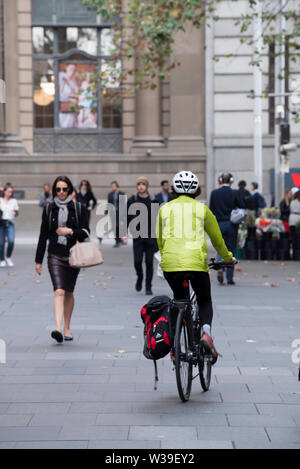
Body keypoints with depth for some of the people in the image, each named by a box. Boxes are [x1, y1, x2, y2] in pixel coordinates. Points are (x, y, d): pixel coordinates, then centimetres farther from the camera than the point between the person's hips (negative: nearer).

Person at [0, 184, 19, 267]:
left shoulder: (14, 201, 12)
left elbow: (16, 214, 17)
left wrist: (16, 213, -5)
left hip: (10, 223, 1)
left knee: (11, 241, -16)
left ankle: (8, 257, 7)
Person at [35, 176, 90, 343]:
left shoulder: (79, 208, 3)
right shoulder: (49, 209, 5)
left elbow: (86, 232, 2)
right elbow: (43, 235, 8)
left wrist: (71, 231, -17)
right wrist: (38, 260, 8)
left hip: (73, 255, 1)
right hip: (55, 256, -1)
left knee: (69, 293, 12)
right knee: (59, 292, -15)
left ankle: (67, 328, 27)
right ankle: (58, 329, -26)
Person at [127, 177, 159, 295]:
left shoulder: (153, 201, 3)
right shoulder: (132, 200, 3)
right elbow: (127, 217, 6)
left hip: (151, 236, 0)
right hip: (137, 236, 0)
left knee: (149, 262, 1)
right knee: (137, 261, -7)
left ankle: (148, 287, 11)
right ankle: (140, 277, 24)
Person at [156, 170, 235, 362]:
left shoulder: (165, 209, 15)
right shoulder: (202, 208, 10)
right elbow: (217, 238, 19)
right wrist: (228, 258, 35)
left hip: (170, 263, 2)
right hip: (196, 263, -2)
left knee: (179, 299, 26)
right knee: (205, 301, 18)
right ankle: (206, 333, -10)